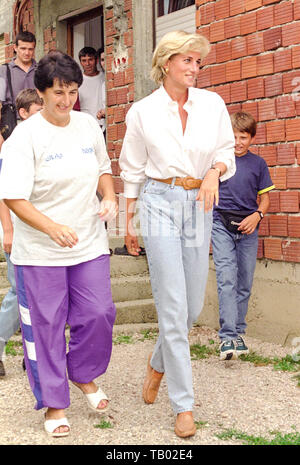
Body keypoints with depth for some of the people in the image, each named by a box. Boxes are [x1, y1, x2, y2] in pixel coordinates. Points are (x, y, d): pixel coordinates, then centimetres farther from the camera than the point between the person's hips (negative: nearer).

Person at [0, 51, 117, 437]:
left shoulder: (88, 126, 4)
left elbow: (103, 169, 20)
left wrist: (109, 198, -2)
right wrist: (54, 228, -29)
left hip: (89, 244, 4)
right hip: (40, 251, -4)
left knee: (98, 314, 5)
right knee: (45, 325, 4)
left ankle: (84, 375, 34)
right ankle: (54, 404, 21)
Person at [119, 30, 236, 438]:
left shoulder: (212, 104, 4)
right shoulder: (142, 112, -1)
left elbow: (226, 153, 9)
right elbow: (133, 170, 7)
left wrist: (215, 171, -13)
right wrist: (129, 220, 9)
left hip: (199, 206, 3)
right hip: (160, 203, -3)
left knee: (193, 307, 9)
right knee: (173, 309, -6)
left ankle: (158, 363, 40)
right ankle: (183, 406, 4)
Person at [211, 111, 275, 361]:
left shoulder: (258, 163, 8)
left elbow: (265, 198, 11)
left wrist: (257, 215, -8)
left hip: (248, 227, 2)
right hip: (221, 225, -2)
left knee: (245, 283, 7)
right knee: (227, 279, -14)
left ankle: (238, 333, 20)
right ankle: (227, 338, -17)